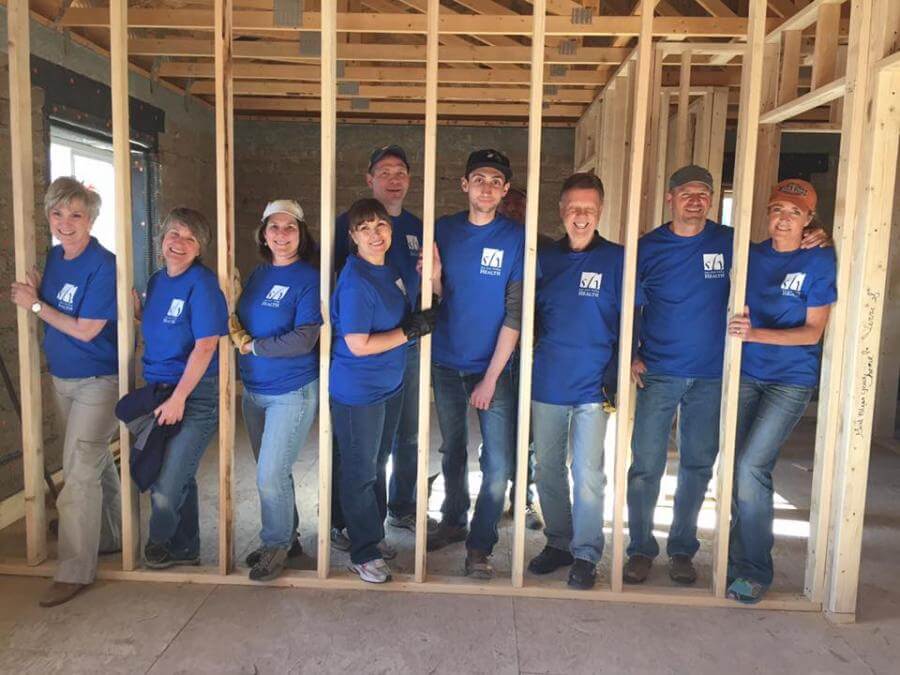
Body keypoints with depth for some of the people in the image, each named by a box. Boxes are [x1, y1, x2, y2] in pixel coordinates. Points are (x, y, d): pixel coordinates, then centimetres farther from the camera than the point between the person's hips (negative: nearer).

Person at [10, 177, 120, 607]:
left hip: (96, 382, -8)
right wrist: (33, 293, -6)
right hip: (62, 378, 8)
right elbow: (54, 309, 13)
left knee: (79, 475, -6)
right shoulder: (55, 256, 4)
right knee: (96, 463, 19)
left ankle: (74, 571, 5)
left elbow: (85, 330, -20)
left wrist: (36, 305, -13)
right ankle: (111, 539, 35)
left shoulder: (103, 266, -19)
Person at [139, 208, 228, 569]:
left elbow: (205, 346, -18)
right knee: (178, 478, 17)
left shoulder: (202, 283, -14)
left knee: (166, 489, -6)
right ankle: (184, 549, 33)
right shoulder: (156, 280, 9)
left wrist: (178, 398, -18)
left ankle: (160, 541, 23)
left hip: (195, 395, -7)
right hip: (157, 390, 7)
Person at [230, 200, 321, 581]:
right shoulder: (258, 275, 9)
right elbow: (239, 318, 16)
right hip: (253, 391, 7)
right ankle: (286, 539, 35)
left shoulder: (308, 278, -12)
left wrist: (253, 346, -13)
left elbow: (304, 339, -20)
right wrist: (235, 328, -6)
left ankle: (277, 545, 18)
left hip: (293, 392, -7)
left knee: (271, 477, -5)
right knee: (271, 473, 17)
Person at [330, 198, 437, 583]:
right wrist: (411, 331, -19)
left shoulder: (389, 270, 5)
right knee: (360, 473, 7)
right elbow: (358, 345, -23)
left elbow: (408, 316, 17)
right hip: (358, 393, -8)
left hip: (390, 385, 8)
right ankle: (364, 554, 22)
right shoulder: (356, 283, -22)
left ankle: (373, 531, 41)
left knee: (378, 465, 22)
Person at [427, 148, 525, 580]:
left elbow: (515, 314, -11)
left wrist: (491, 377, -15)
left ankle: (480, 545, 15)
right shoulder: (443, 229, 1)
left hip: (492, 365, -3)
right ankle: (453, 521, 37)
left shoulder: (516, 238, -8)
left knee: (498, 463, -2)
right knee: (452, 451, 17)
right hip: (446, 362, 3)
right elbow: (437, 297, 7)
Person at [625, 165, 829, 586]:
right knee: (646, 466, 0)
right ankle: (641, 548, 17)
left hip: (711, 377, 1)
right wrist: (630, 356, -3)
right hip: (658, 375, -1)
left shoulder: (730, 242, 2)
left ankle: (682, 549, 26)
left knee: (698, 467, 10)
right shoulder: (648, 247, 0)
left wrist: (810, 243, -4)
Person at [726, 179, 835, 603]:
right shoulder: (751, 255, 6)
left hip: (791, 380, -4)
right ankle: (738, 557, 20)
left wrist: (756, 333, -22)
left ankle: (754, 571, 2)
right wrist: (736, 329, -6)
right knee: (736, 468, 3)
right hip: (746, 374, 4)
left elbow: (813, 332, -9)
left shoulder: (819, 262, -4)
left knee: (752, 466, -13)